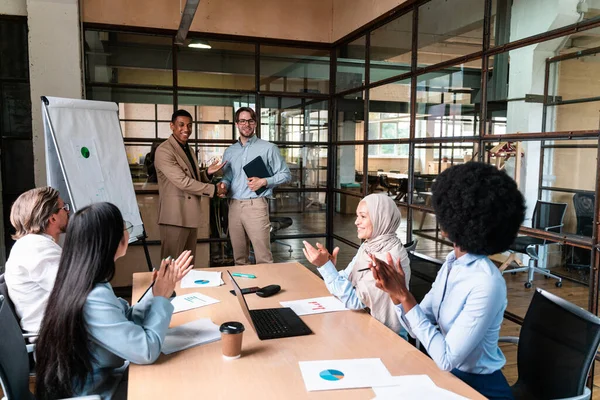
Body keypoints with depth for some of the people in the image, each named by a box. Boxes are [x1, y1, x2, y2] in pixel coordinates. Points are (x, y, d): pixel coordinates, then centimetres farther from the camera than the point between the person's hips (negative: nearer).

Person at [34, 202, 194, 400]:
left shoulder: (82, 283, -2)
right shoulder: (94, 299, -31)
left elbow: (127, 321, 7)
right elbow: (147, 351, -27)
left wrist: (156, 291, -5)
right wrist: (161, 297, -16)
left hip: (100, 381, 8)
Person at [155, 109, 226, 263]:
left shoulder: (188, 149, 16)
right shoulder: (164, 151, -13)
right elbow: (182, 181, -21)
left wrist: (207, 173, 0)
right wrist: (214, 190, -15)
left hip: (190, 215, 9)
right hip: (175, 216, -9)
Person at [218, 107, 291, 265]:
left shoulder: (268, 148, 2)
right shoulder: (229, 151, 16)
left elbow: (285, 174, 2)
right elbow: (227, 177, 18)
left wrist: (264, 182, -12)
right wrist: (224, 185, -5)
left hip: (256, 205, -4)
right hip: (234, 206, 5)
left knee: (263, 258, -5)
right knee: (239, 257, 11)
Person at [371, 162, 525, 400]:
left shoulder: (486, 284, -27)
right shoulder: (453, 262, -2)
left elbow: (446, 359, -25)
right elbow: (418, 327, 0)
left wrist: (404, 296, -25)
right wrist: (395, 293, -18)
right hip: (448, 376, 6)